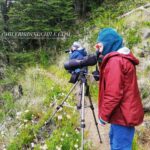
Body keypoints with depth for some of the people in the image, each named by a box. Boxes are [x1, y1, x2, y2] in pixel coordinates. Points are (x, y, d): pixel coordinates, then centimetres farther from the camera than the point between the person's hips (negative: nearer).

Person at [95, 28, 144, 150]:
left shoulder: (115, 61, -21)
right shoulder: (122, 58, 11)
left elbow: (113, 93, -26)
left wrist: (103, 115, -14)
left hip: (122, 115, -10)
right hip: (124, 112, 10)